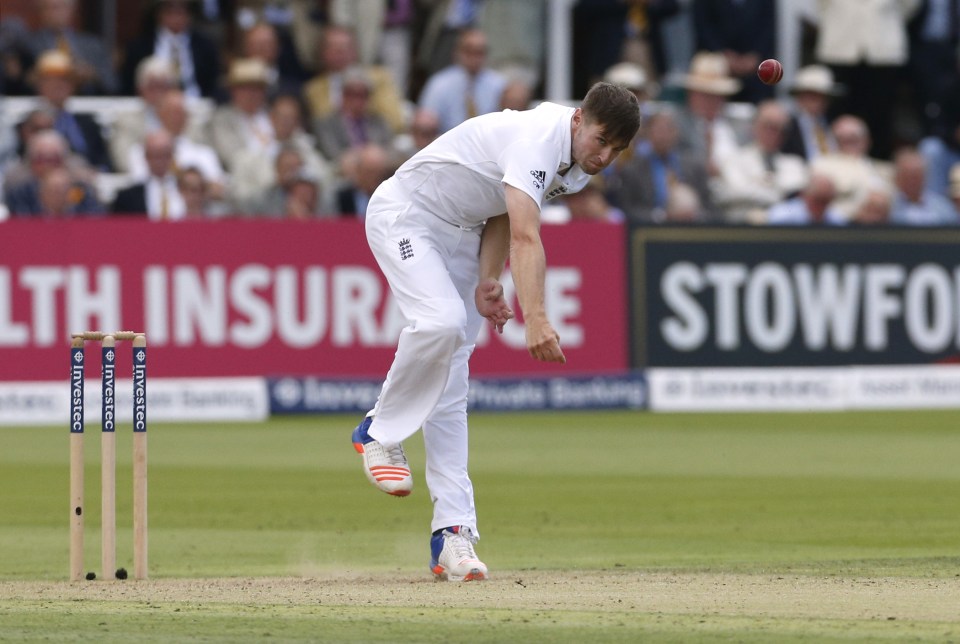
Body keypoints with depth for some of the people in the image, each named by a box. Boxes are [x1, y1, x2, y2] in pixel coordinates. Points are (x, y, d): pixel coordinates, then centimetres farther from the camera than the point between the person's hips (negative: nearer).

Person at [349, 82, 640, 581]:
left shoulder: (577, 166, -3)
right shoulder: (540, 139, -32)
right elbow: (525, 238, -44)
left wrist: (487, 281, -6)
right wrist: (536, 320, -55)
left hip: (462, 234, 8)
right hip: (405, 217, -8)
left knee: (450, 387, 1)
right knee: (442, 321, -33)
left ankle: (453, 529, -4)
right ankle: (379, 430, -8)